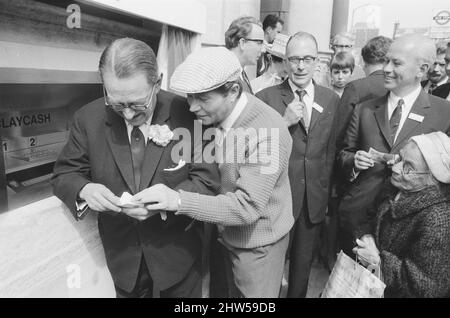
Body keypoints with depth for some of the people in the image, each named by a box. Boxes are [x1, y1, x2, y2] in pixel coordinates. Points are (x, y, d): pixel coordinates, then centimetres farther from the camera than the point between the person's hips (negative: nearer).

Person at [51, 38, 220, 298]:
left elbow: (207, 180, -13)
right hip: (122, 255, 2)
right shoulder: (89, 118, -11)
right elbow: (64, 174, -1)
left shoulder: (186, 114, -17)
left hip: (177, 252, -1)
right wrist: (85, 190, -24)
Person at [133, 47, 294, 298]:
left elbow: (247, 206, -30)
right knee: (234, 292, 25)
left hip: (259, 245, -6)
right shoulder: (217, 115, -8)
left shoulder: (266, 129, -29)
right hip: (230, 236, 6)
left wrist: (179, 201, -35)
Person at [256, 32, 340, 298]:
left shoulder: (332, 99, 1)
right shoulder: (266, 97, -8)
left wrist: (330, 193, 9)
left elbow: (333, 151, 6)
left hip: (316, 198, 3)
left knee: (303, 261, 21)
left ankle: (297, 294, 45)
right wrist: (285, 122, -22)